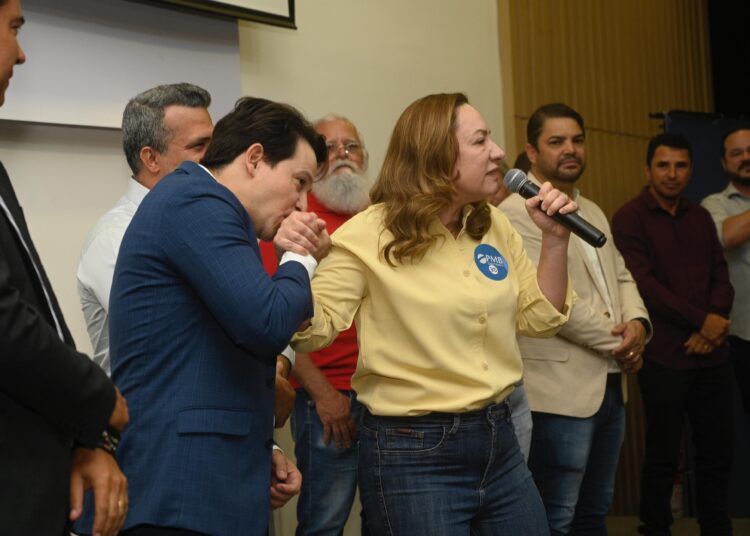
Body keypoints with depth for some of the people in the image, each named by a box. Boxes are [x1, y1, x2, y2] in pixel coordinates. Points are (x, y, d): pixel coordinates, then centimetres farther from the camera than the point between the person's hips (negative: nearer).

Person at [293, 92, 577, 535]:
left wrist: (556, 239, 1)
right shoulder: (372, 234, -12)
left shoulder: (495, 227, 6)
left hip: (499, 441, 6)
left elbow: (540, 319, 12)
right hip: (413, 455, -6)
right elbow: (312, 329, -15)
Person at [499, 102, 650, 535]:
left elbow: (621, 276, 16)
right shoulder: (517, 211, -12)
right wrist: (617, 342, -12)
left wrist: (637, 322, -6)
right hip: (561, 390, -9)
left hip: (610, 384, 9)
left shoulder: (593, 211, 17)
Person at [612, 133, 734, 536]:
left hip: (711, 354, 5)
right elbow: (643, 285, -12)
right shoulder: (629, 219, -4)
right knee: (662, 455, 3)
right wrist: (700, 320, -13)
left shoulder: (701, 218, 14)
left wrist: (716, 322, -8)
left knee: (718, 450, 10)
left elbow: (721, 277, 11)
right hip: (663, 357, -5)